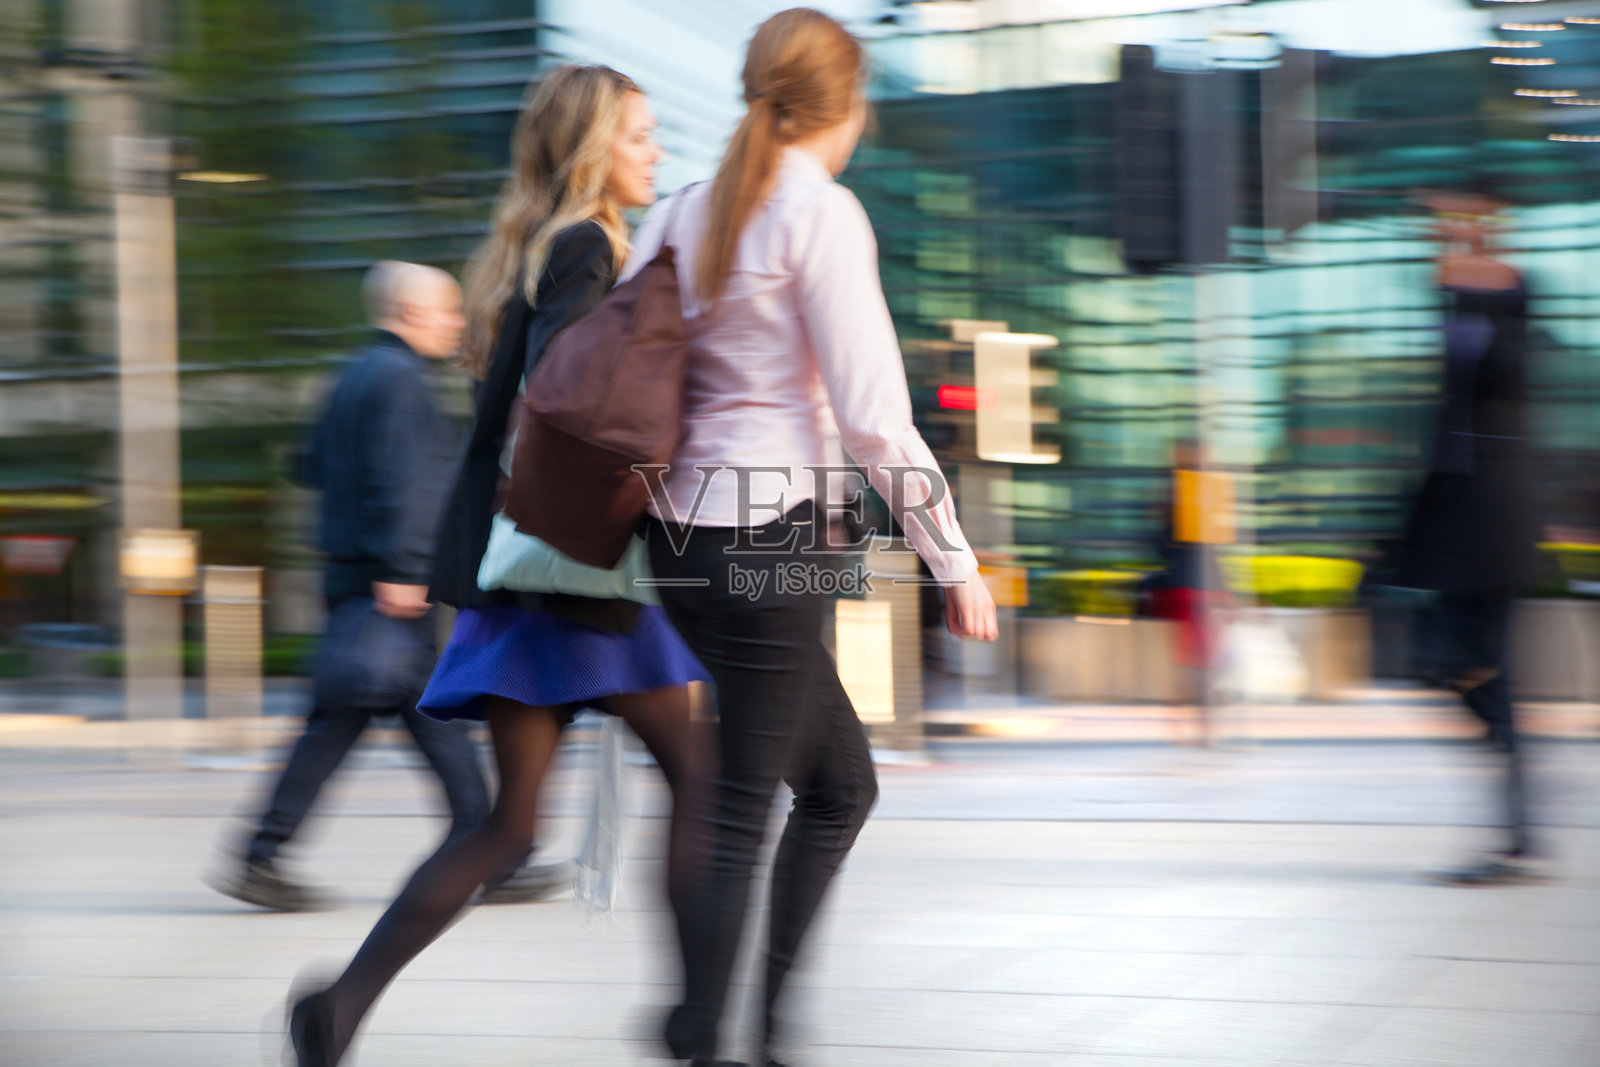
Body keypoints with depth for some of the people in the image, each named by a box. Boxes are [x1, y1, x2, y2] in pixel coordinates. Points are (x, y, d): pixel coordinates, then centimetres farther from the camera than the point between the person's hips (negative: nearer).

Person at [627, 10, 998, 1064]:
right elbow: (873, 414, -13)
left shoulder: (678, 216, 12)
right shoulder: (823, 213, -9)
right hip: (771, 538, -8)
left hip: (681, 534, 8)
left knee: (843, 785, 17)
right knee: (741, 817, -2)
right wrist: (957, 560, -7)